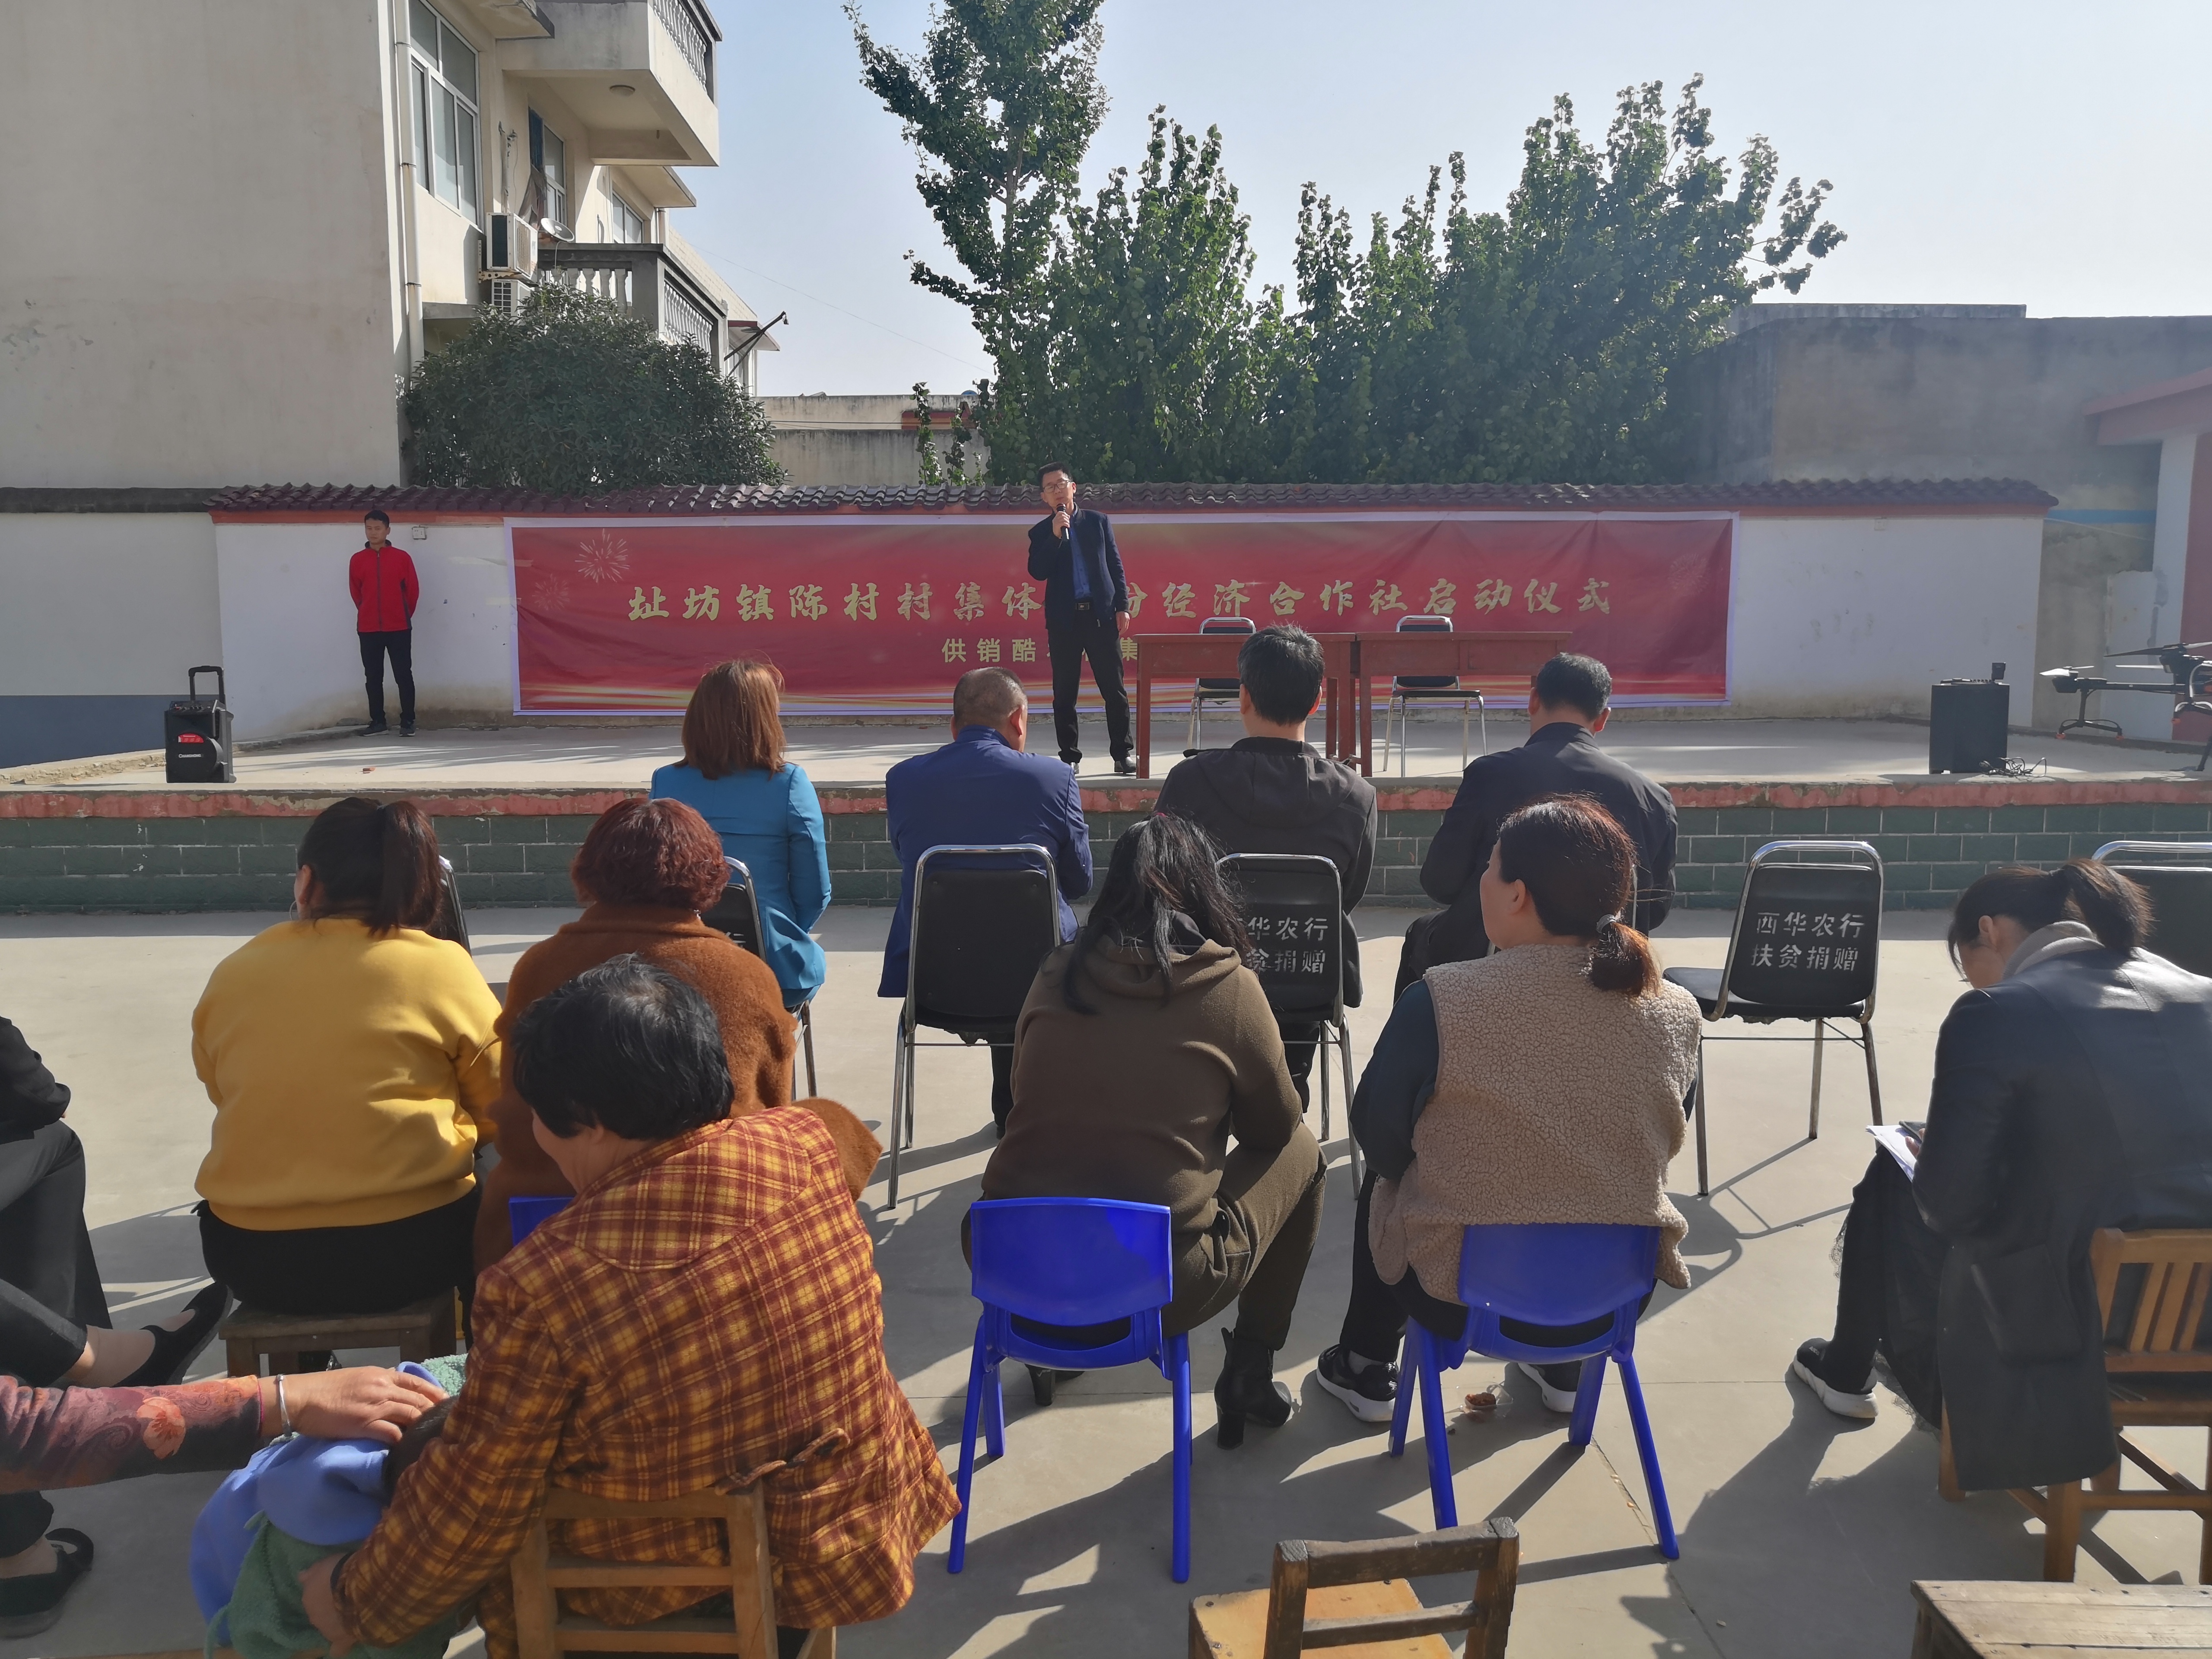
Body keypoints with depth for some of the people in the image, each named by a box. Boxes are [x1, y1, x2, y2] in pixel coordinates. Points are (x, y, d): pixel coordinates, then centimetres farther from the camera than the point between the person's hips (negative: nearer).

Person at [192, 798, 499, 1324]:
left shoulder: (231, 974, 1)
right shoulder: (442, 967, -8)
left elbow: (226, 1100, 14)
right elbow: (503, 1108, 0)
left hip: (251, 1254, 3)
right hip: (408, 1247, -3)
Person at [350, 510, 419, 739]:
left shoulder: (401, 557, -1)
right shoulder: (358, 560, 4)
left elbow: (413, 589, 4)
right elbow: (356, 592, 13)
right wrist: (369, 614, 15)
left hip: (399, 628, -2)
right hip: (368, 629, 2)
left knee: (404, 675, -1)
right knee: (373, 677, 7)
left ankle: (408, 722, 4)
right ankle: (377, 722, 14)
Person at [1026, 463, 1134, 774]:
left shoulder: (1098, 521, 10)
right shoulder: (1041, 532, 9)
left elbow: (1116, 565, 10)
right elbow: (1037, 572, -5)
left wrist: (1122, 606, 2)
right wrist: (1056, 536, -12)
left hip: (1102, 614, 0)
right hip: (1063, 620, 0)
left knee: (1114, 690, -1)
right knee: (1064, 693, 3)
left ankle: (1122, 755, 5)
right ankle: (1069, 756, 12)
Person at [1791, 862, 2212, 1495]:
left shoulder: (1993, 1014, -18)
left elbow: (1948, 1202, -17)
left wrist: (1923, 1160, 6)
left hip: (2065, 1319, -6)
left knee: (1888, 1185, 22)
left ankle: (1845, 1373, 41)